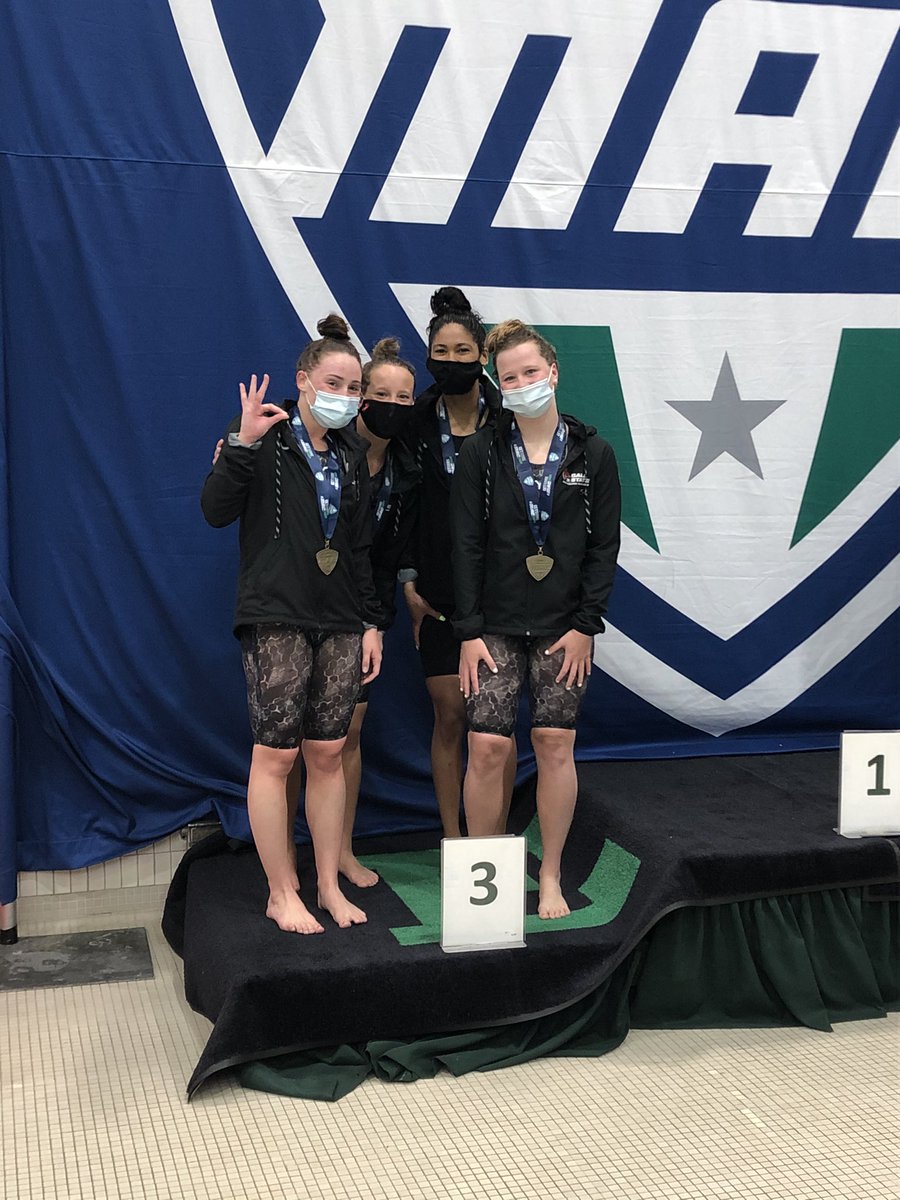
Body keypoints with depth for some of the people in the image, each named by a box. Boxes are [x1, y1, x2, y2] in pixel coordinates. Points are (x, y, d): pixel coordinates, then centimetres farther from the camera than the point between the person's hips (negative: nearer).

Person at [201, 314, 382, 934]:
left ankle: (330, 884, 17)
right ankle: (283, 894, 8)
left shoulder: (352, 453, 14)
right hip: (277, 617, -5)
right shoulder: (264, 439, -2)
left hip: (340, 621, 5)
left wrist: (372, 621, 11)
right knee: (276, 754, -4)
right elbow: (216, 511, -14)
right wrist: (243, 443, -23)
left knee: (328, 752, 7)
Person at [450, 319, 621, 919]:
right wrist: (469, 631, -7)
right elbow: (466, 546, -2)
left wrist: (586, 625, -6)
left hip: (564, 627, 1)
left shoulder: (593, 453, 2)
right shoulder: (482, 452, 1)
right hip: (498, 624, 0)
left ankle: (551, 878, 16)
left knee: (556, 744, 1)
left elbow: (605, 546, 2)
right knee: (487, 747, -6)